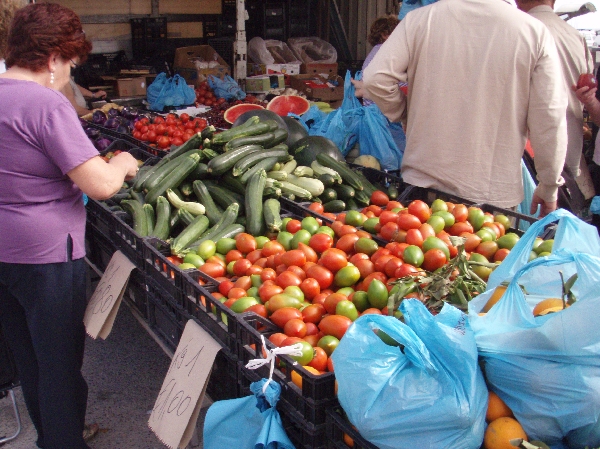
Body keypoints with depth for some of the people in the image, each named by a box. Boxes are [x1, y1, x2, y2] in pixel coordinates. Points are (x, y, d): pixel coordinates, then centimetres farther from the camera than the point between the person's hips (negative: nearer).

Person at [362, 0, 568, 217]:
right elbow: (550, 118, -3)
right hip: (496, 195, 0)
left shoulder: (420, 19, -4)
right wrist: (549, 187, 7)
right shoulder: (535, 31, -4)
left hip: (424, 182, 1)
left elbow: (375, 78, -9)